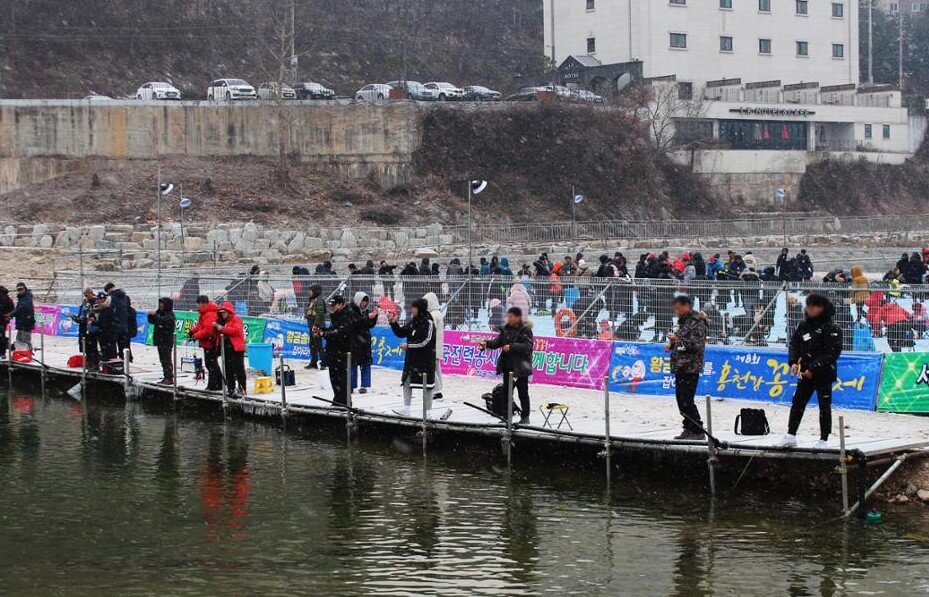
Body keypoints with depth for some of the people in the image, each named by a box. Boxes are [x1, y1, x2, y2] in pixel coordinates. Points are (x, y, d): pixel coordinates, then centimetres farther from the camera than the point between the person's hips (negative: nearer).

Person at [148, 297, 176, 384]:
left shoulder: (170, 315, -9)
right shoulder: (159, 312, 15)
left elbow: (163, 321, -26)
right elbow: (152, 321, 18)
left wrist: (155, 315, -26)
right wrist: (151, 316, 0)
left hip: (167, 341, -9)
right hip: (159, 341, 9)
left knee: (167, 360, -9)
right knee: (163, 360, 11)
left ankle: (169, 378, -8)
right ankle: (166, 377, 16)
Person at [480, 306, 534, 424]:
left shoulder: (525, 330, -8)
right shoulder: (505, 329, 9)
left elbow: (528, 346, -18)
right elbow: (497, 342, 5)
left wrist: (511, 347, -24)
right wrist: (487, 343, -13)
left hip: (520, 367, -6)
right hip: (507, 366, 6)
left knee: (523, 392, 4)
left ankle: (525, 417, 11)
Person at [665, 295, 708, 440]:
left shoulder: (697, 321, -11)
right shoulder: (682, 321, 17)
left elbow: (698, 345, -18)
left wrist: (678, 339, -24)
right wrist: (671, 344, 9)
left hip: (691, 368, -9)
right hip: (680, 367, 9)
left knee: (686, 401, -12)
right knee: (681, 399, 10)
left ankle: (698, 431, -6)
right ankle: (689, 429, 18)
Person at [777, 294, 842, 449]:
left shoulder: (831, 328, -12)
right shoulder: (804, 325, 8)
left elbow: (832, 353, -17)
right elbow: (794, 343, 12)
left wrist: (814, 369, -20)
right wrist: (793, 362, -6)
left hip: (824, 374, -6)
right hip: (806, 373, 6)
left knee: (824, 407, 1)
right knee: (797, 403, 6)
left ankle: (823, 440, 9)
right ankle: (791, 436, 12)